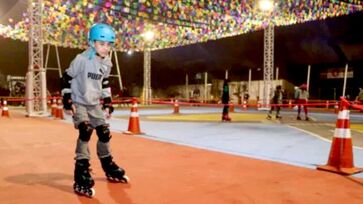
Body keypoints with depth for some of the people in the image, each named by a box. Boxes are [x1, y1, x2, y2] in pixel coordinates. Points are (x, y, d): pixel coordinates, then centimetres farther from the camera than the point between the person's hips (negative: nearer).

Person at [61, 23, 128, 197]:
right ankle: (81, 175, -18)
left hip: (95, 104, 6)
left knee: (104, 133, 6)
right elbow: (67, 78, -12)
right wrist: (67, 99, -16)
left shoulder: (107, 62, 1)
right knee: (85, 131, -24)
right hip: (78, 103, -6)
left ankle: (108, 167, 26)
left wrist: (107, 101, 11)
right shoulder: (82, 59, -19)